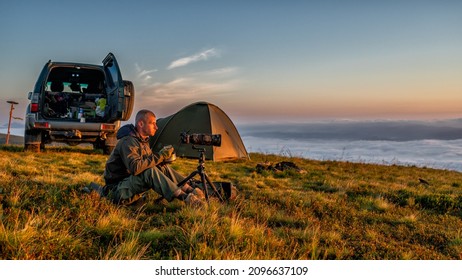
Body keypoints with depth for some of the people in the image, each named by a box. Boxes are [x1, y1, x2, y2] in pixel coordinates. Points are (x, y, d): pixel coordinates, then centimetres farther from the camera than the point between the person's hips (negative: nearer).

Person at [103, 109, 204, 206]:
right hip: (117, 191, -9)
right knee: (150, 171, -31)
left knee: (163, 167, -2)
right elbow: (135, 168, -35)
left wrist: (162, 157, -10)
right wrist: (159, 156, -28)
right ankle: (185, 198, -35)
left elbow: (148, 162, 11)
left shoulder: (143, 140, 10)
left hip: (132, 183, 9)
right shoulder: (127, 142, -21)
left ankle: (190, 190, -11)